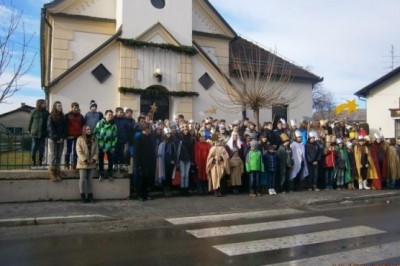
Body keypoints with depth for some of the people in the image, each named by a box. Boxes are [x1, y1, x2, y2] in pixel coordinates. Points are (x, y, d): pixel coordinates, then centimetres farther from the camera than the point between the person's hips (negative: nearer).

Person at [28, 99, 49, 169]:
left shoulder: (46, 113, 7)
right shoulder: (34, 112, 1)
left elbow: (48, 123, 9)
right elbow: (30, 121, 5)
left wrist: (47, 131, 6)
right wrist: (29, 130, 5)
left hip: (43, 133, 2)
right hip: (35, 132, -2)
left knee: (42, 147, 4)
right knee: (34, 147, 0)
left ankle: (40, 161, 13)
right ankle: (33, 162, 9)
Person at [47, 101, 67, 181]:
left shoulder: (63, 117, 12)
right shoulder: (51, 116, 1)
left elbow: (65, 128, 7)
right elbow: (50, 128, -6)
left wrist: (62, 138, -6)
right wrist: (56, 138, -13)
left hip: (61, 140, 4)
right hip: (53, 139, -3)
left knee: (59, 156, 3)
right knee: (53, 156, -4)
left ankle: (57, 173, 6)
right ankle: (52, 173, 0)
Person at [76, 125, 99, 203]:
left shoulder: (94, 139, 9)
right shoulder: (80, 139, -3)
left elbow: (96, 151, 7)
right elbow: (79, 151, -9)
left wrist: (94, 159, -9)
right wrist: (85, 160, -16)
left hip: (92, 164, 4)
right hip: (82, 163, -3)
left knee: (89, 179, 8)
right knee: (83, 179, -1)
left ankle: (90, 196, 11)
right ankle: (83, 196, 6)